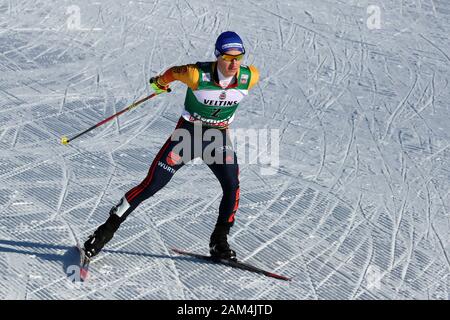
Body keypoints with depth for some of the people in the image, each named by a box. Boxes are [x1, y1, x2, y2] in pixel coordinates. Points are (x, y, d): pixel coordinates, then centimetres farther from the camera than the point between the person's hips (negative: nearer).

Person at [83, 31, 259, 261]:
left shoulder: (250, 78, -18)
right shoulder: (197, 75, -27)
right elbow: (174, 71, -6)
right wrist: (160, 82, 17)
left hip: (219, 137, 3)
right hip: (188, 133, -3)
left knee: (232, 187, -17)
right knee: (151, 185, -5)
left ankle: (219, 242, 4)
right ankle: (107, 229, 9)